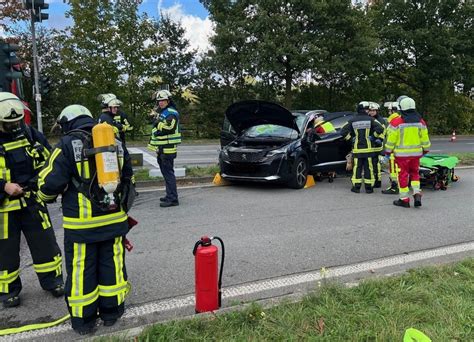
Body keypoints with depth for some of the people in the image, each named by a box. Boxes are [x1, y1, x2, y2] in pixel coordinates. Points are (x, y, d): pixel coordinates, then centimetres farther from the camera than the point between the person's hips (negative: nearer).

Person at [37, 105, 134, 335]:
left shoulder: (67, 145, -8)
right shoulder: (116, 143, 8)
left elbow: (51, 184, -11)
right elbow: (128, 179, 14)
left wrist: (45, 195, 12)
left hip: (81, 223, -4)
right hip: (114, 219, 4)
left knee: (81, 270, 10)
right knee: (112, 264, 15)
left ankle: (83, 319, 22)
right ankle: (111, 311, 29)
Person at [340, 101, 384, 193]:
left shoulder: (352, 120, 2)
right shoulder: (370, 119, -3)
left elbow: (343, 131, -4)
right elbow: (380, 129, -14)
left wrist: (351, 138, 5)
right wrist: (373, 137, -2)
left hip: (357, 148, 1)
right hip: (368, 148, -1)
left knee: (357, 167, 8)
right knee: (368, 168, 5)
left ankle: (356, 187, 10)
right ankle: (369, 187, 9)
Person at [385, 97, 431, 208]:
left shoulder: (396, 122, -12)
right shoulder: (420, 121, 3)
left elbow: (391, 139, -10)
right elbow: (425, 138, 10)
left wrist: (388, 151, 1)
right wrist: (425, 149, 22)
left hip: (402, 153, -4)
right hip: (416, 153, 4)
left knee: (403, 175, 4)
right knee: (415, 173, 20)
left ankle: (404, 199, 10)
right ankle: (417, 193, 5)